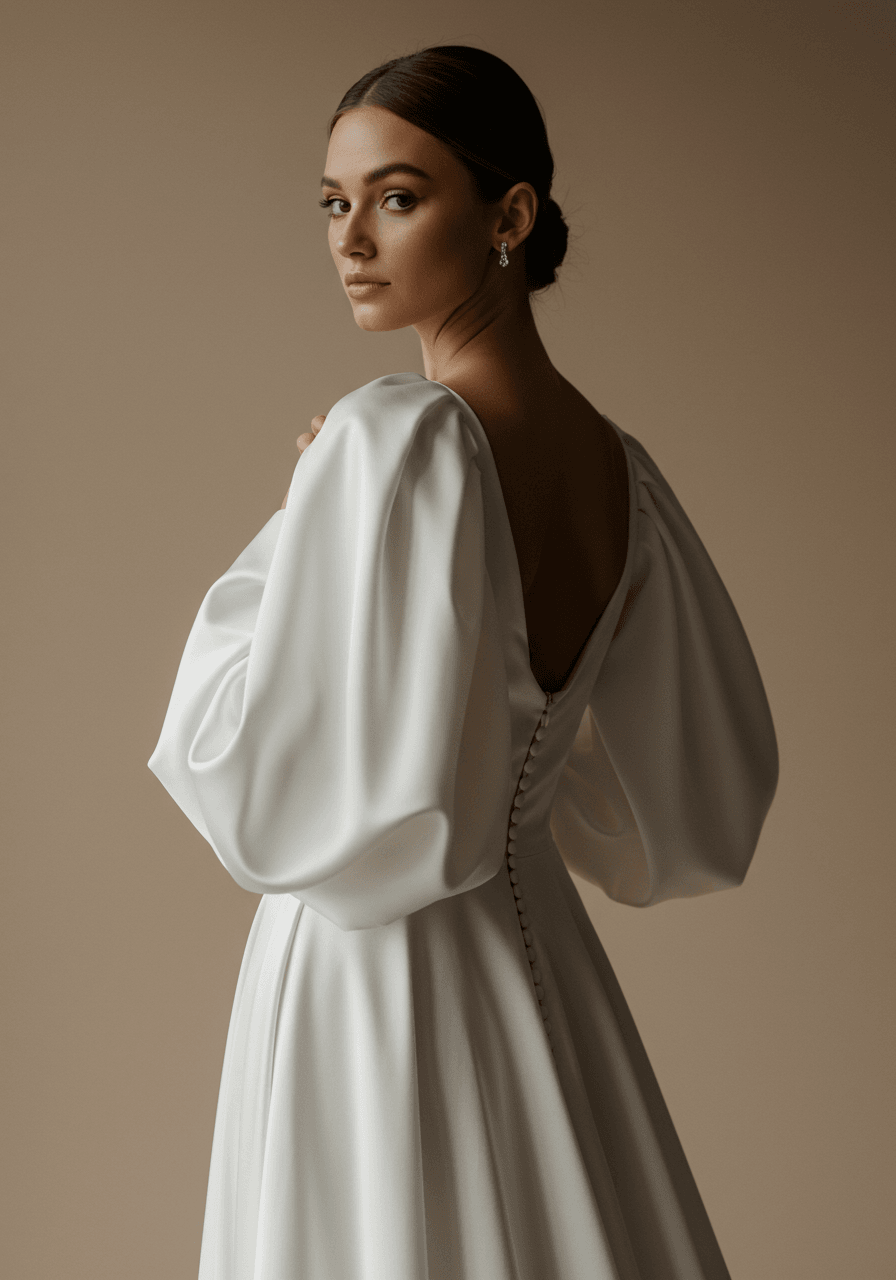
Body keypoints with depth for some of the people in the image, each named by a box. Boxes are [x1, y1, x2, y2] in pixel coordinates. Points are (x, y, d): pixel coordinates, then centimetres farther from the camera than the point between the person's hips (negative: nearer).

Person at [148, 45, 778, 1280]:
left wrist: (295, 528, -7)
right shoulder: (616, 462, 3)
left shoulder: (396, 437, -19)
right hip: (536, 951, 8)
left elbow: (249, 771, -19)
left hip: (371, 981, -7)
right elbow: (712, 784, 12)